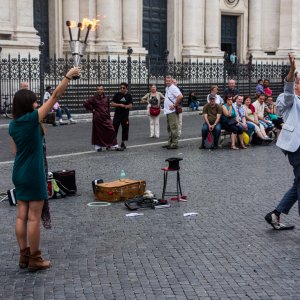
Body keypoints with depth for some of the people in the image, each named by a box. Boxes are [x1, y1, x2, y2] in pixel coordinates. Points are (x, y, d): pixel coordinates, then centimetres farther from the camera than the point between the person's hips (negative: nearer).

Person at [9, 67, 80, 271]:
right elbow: (55, 97, -14)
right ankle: (35, 259, 7)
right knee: (34, 217, 0)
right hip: (33, 175, -8)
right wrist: (68, 76, -8)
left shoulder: (13, 125, 5)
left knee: (22, 216, 11)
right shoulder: (32, 119, -16)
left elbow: (15, 151, 13)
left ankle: (24, 256, 19)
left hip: (19, 174, 8)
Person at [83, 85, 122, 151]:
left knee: (111, 131, -1)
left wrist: (108, 114, 14)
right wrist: (92, 109, -6)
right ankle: (98, 146, 16)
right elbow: (85, 104, -9)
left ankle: (113, 146, 5)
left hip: (106, 118, 4)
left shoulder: (106, 98, 9)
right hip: (98, 118, -4)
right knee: (98, 132, 2)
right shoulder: (94, 98, -5)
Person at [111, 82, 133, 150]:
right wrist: (119, 105, -14)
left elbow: (130, 106, 0)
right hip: (117, 115, -2)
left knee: (125, 129, 7)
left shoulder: (129, 96, 4)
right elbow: (112, 104, -2)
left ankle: (123, 143, 21)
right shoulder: (117, 94, 0)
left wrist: (125, 106, -17)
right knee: (114, 129, -6)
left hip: (125, 115, 2)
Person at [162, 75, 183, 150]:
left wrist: (174, 105, -22)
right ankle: (170, 143, 23)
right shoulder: (167, 88, 16)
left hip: (172, 111, -11)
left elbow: (180, 96, -28)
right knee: (169, 128, 15)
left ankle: (175, 144, -6)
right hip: (168, 111, 11)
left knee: (173, 128, -8)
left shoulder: (173, 88, -14)